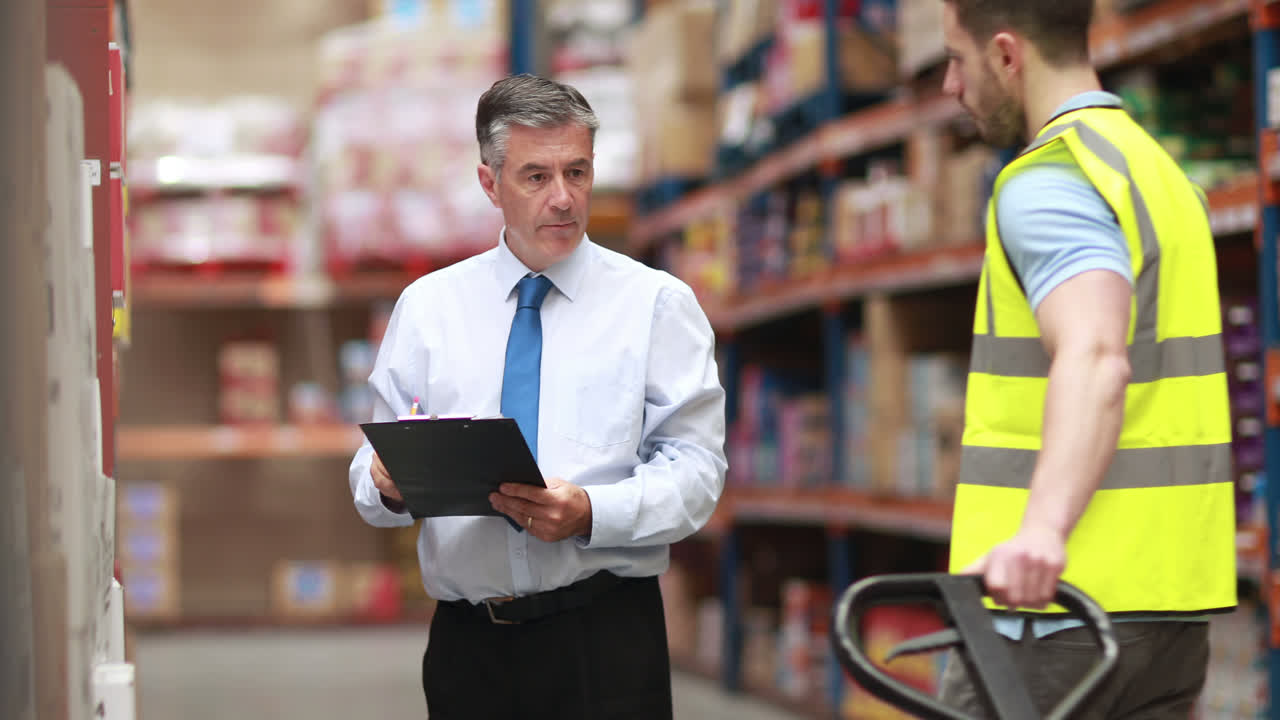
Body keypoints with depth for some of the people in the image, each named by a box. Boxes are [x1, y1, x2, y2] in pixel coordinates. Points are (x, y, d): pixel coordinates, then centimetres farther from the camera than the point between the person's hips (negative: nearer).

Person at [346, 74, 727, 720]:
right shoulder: (426, 306, 10)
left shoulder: (657, 303, 3)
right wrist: (388, 483, -15)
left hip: (605, 641, -2)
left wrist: (589, 514, -21)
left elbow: (695, 471, -5)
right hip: (467, 641, 2)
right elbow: (372, 471, 8)